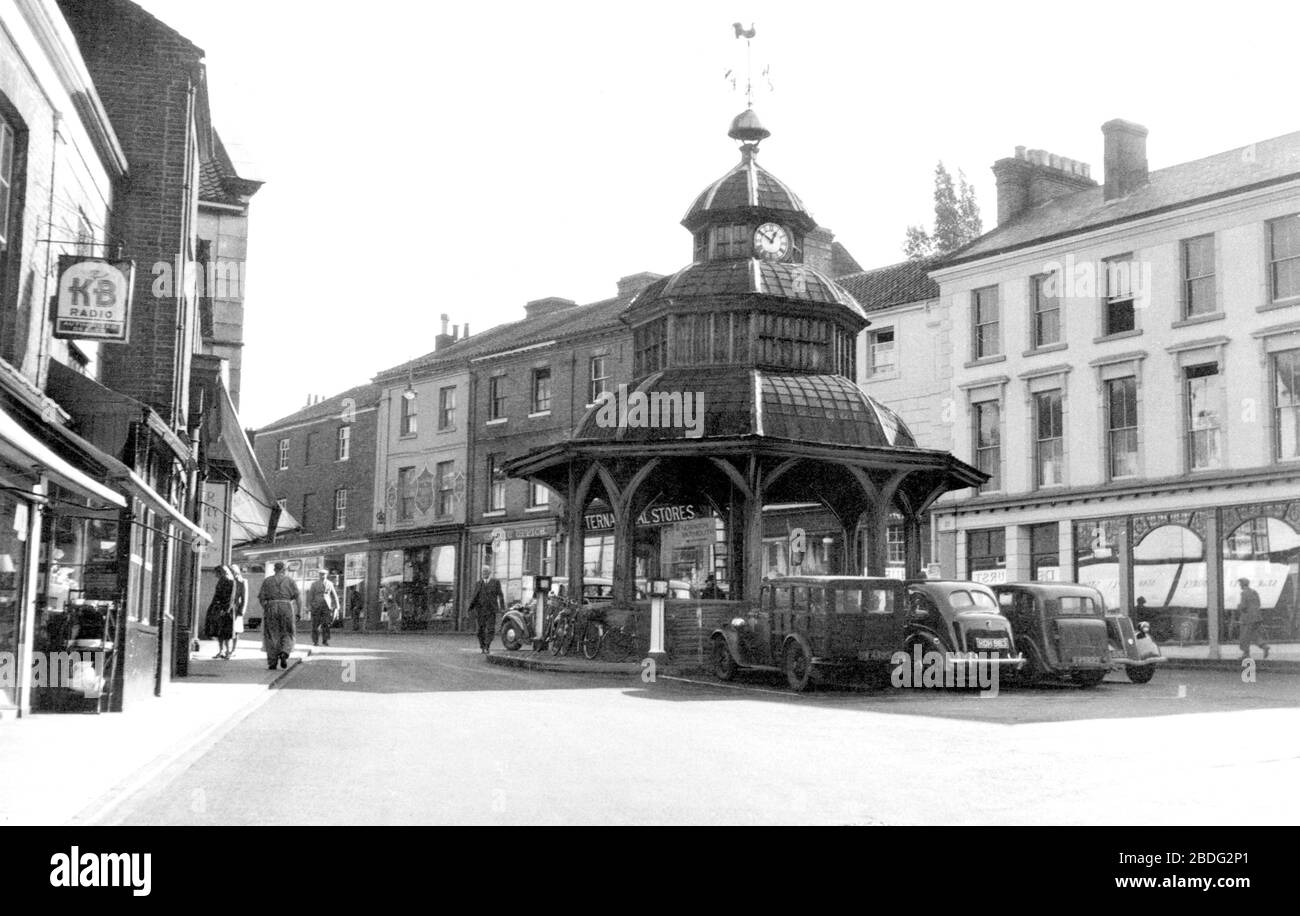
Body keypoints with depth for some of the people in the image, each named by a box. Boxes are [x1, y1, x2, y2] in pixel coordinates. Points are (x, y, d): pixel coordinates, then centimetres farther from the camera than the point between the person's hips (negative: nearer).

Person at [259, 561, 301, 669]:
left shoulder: (267, 581, 10)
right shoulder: (290, 581, 7)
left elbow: (261, 599, 5)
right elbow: (298, 598, -1)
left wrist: (265, 609, 21)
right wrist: (298, 613, 6)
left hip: (270, 608, 1)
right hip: (286, 608, -1)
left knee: (271, 636, 9)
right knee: (286, 635, 10)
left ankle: (272, 662, 5)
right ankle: (284, 654, -15)